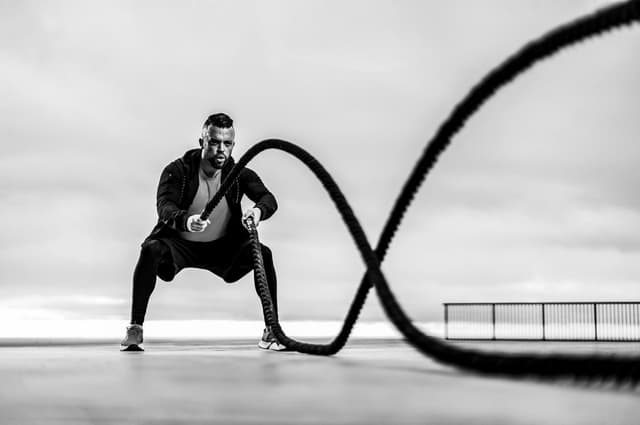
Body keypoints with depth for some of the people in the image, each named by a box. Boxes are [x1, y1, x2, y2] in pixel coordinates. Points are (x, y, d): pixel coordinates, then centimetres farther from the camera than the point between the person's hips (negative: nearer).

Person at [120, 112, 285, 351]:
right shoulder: (178, 171, -16)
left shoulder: (239, 174, -9)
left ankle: (271, 331, -13)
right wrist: (185, 221, -54)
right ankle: (135, 329, -25)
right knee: (151, 250, -33)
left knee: (263, 253, -23)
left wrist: (259, 210, -48)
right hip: (179, 243, -2)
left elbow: (268, 198, -23)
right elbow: (164, 207, -31)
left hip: (222, 247, 2)